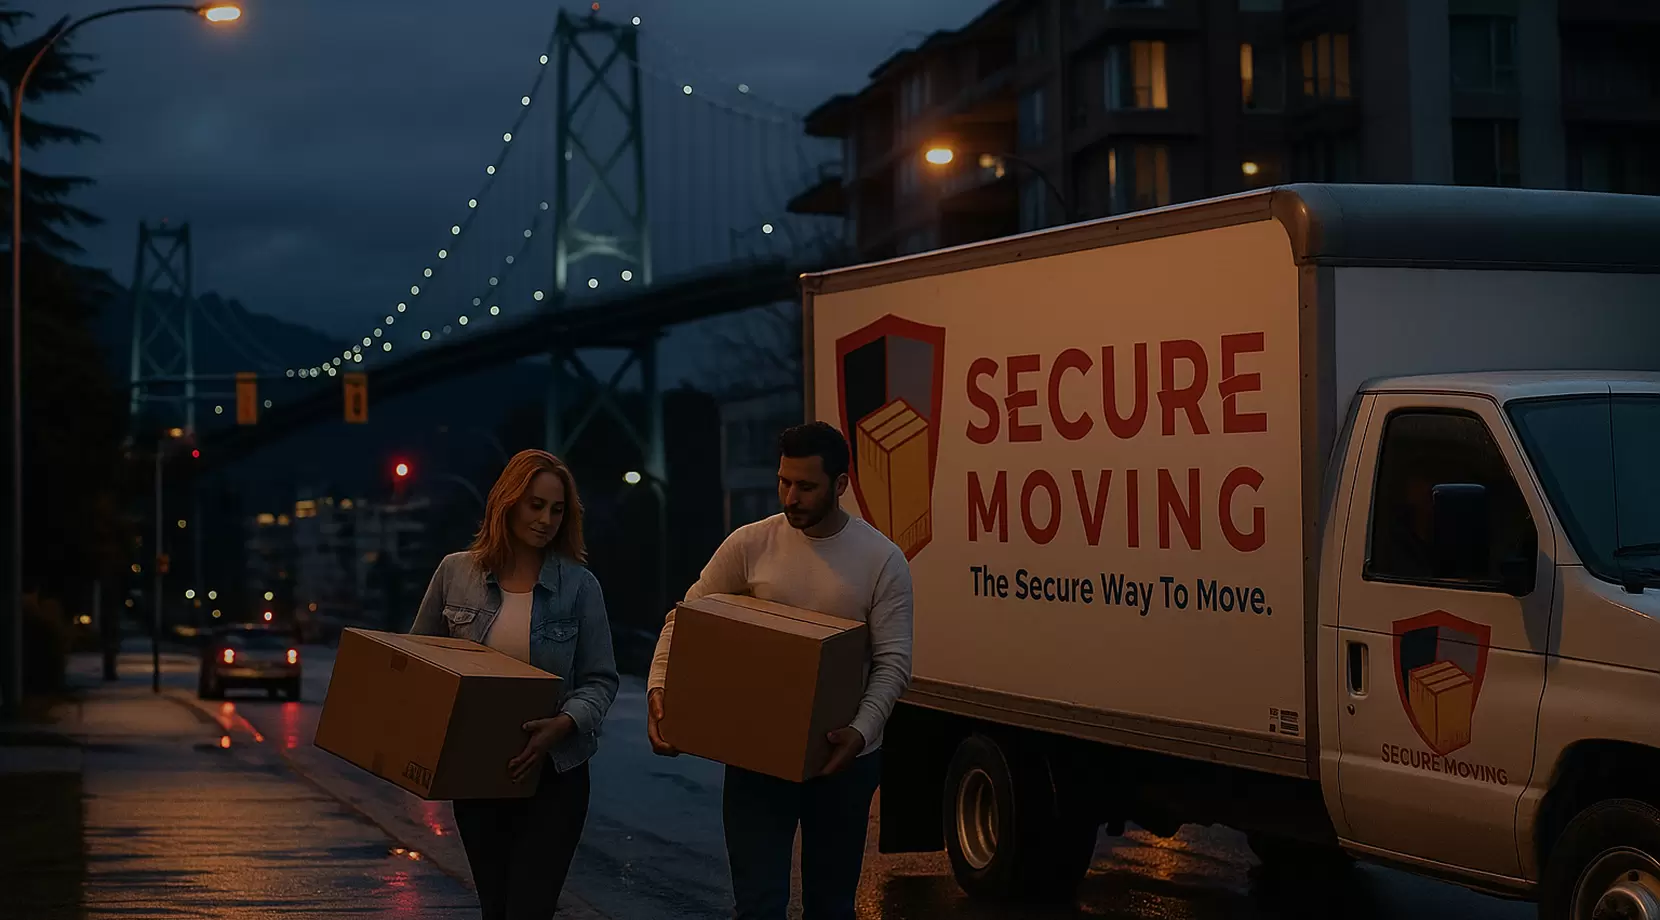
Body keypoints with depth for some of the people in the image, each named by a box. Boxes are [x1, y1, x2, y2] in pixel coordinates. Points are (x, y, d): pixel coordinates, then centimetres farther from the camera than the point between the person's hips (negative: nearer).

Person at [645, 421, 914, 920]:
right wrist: (659, 690, -14)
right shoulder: (750, 544, -2)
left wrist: (861, 731, -25)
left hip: (841, 758, 0)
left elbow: (893, 660, -9)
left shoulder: (882, 558, -5)